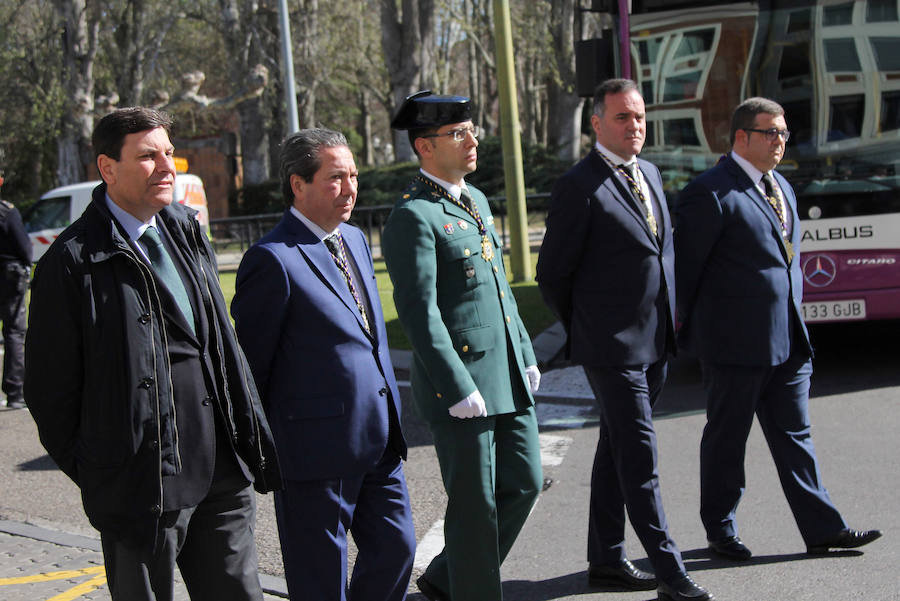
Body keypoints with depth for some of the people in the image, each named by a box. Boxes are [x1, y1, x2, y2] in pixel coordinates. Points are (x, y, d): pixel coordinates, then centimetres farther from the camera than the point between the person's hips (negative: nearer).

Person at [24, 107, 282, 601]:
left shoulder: (185, 231, 10)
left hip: (224, 471, 6)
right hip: (141, 485, -6)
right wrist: (94, 474, -1)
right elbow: (48, 387, -6)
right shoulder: (73, 261, -11)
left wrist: (252, 444, 15)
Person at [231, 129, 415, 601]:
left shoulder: (355, 239, 12)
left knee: (395, 550, 16)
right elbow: (250, 366, -12)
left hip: (377, 439, 8)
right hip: (317, 447, -8)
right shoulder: (273, 260, -16)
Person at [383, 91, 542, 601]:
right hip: (462, 381, -9)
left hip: (509, 378, 9)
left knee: (524, 483, 14)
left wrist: (526, 356, 17)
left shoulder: (477, 200, 15)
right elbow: (418, 312, -18)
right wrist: (458, 387, -20)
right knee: (475, 507, 1)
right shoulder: (413, 217, -14)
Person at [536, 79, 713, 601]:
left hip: (656, 342, 8)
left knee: (618, 451, 16)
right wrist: (588, 330, 2)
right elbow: (553, 273, -8)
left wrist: (670, 318, 15)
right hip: (613, 346, -8)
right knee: (640, 459, -6)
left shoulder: (650, 173, 12)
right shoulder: (579, 186, -13)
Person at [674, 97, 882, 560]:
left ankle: (822, 529, 15)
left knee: (793, 434, 11)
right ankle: (720, 532, 20)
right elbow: (684, 266, -11)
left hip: (787, 341, 8)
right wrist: (685, 333, -5)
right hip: (735, 343, -8)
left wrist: (794, 325, 18)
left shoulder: (781, 187, 15)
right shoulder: (710, 193, -13)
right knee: (727, 439, 6)